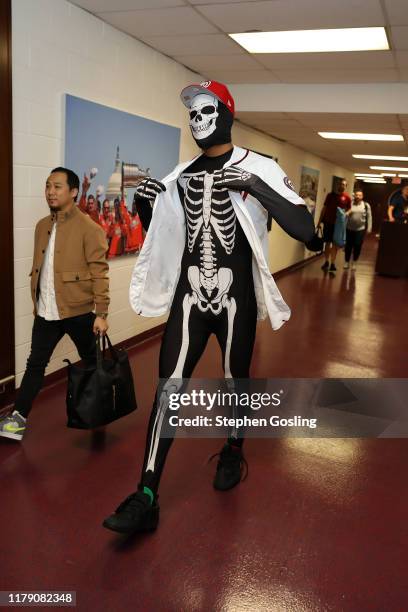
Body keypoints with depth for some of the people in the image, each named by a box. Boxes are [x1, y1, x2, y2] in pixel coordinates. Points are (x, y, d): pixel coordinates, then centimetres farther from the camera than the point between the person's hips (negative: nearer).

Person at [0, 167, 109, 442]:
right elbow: (38, 268, 15)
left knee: (92, 363, 14)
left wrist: (101, 313, -17)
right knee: (35, 364, 10)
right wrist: (37, 302, 16)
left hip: (79, 311, -5)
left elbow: (99, 273, -14)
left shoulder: (89, 228, -12)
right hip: (46, 311, 5)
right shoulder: (42, 226, 10)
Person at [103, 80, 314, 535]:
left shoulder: (257, 168, -6)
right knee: (169, 386, -2)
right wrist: (148, 206, -3)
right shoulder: (181, 175, 8)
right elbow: (162, 235, 18)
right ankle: (147, 496, 4)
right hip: (190, 294, 3)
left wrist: (255, 187, -27)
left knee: (236, 380, 14)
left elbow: (305, 231, -16)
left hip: (236, 297, -3)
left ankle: (233, 451, 43)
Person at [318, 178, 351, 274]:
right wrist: (319, 221, 4)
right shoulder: (330, 195, 6)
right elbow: (324, 208, 8)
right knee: (327, 242, 7)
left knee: (335, 244, 2)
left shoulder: (347, 198, 0)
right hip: (328, 222, 2)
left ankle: (332, 264, 7)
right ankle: (326, 262, 18)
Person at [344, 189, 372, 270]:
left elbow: (369, 217, 3)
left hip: (360, 229, 0)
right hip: (349, 229, 0)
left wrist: (369, 228, -1)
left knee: (357, 246, 2)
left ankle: (354, 263, 17)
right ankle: (346, 262, 19)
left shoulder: (366, 205, 1)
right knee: (348, 246, 5)